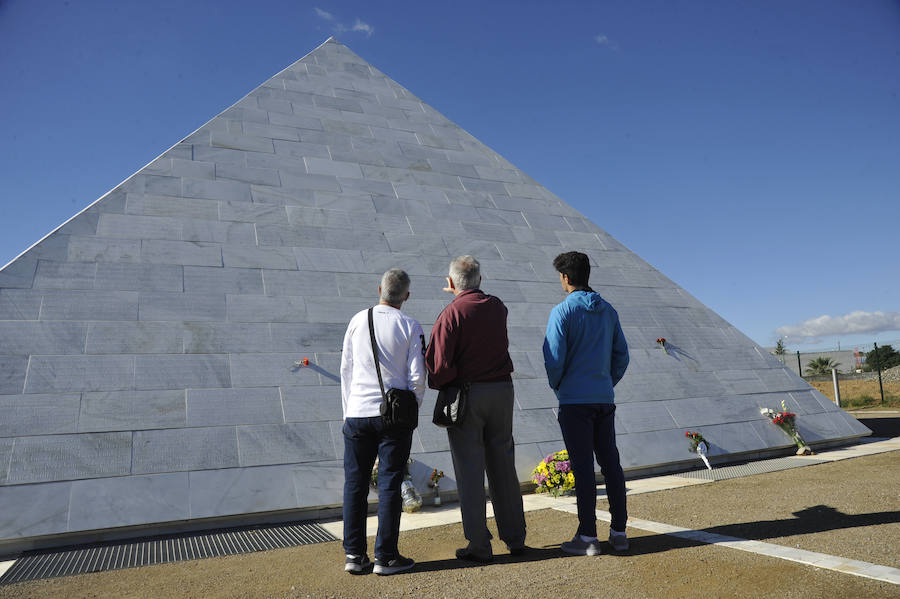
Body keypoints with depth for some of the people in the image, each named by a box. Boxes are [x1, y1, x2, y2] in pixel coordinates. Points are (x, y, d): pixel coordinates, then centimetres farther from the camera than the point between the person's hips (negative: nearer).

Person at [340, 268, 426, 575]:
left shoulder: (358, 321, 4)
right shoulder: (410, 327, -4)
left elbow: (345, 369, 7)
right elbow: (417, 377, -7)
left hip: (357, 414, 3)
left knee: (355, 483, 10)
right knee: (389, 485, 5)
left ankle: (354, 555, 17)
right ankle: (385, 557, 11)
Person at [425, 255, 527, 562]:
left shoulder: (452, 313, -12)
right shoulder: (497, 307, 5)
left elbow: (438, 364, -19)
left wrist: (437, 383, 1)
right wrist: (461, 295, 39)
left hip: (466, 395, -5)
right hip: (502, 390, 5)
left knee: (470, 472, 4)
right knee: (503, 467, 14)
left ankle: (479, 546, 10)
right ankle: (515, 538, 24)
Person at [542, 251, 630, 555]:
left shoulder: (563, 311, -10)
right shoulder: (608, 311, 9)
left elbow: (554, 358, -15)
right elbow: (622, 355, 11)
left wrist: (557, 386, 3)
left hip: (575, 401, -6)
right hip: (605, 399, 6)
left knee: (583, 468, -1)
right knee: (611, 464, 11)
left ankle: (588, 536, 7)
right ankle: (619, 532, 19)